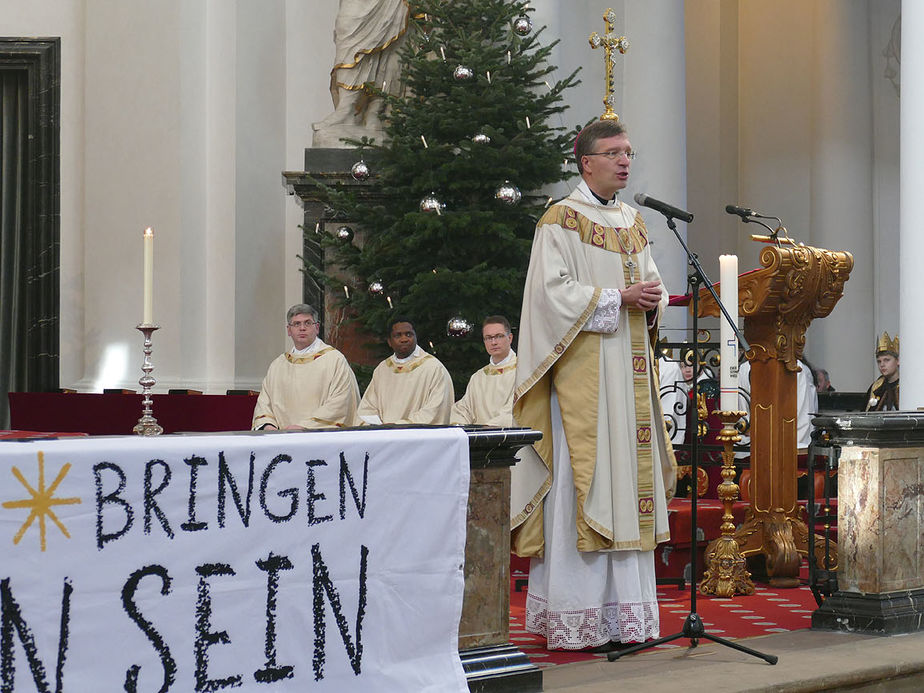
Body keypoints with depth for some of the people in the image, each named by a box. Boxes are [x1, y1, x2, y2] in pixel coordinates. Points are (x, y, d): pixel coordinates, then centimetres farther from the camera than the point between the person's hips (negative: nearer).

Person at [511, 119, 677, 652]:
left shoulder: (633, 222, 17)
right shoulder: (562, 220, -4)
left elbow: (651, 281, 20)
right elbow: (554, 290, -13)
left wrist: (652, 301, -3)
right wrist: (617, 298, -18)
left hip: (630, 370, 7)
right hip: (583, 371, -7)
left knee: (628, 483, 6)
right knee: (583, 484, -8)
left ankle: (623, 615, 11)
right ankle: (577, 620, -5)